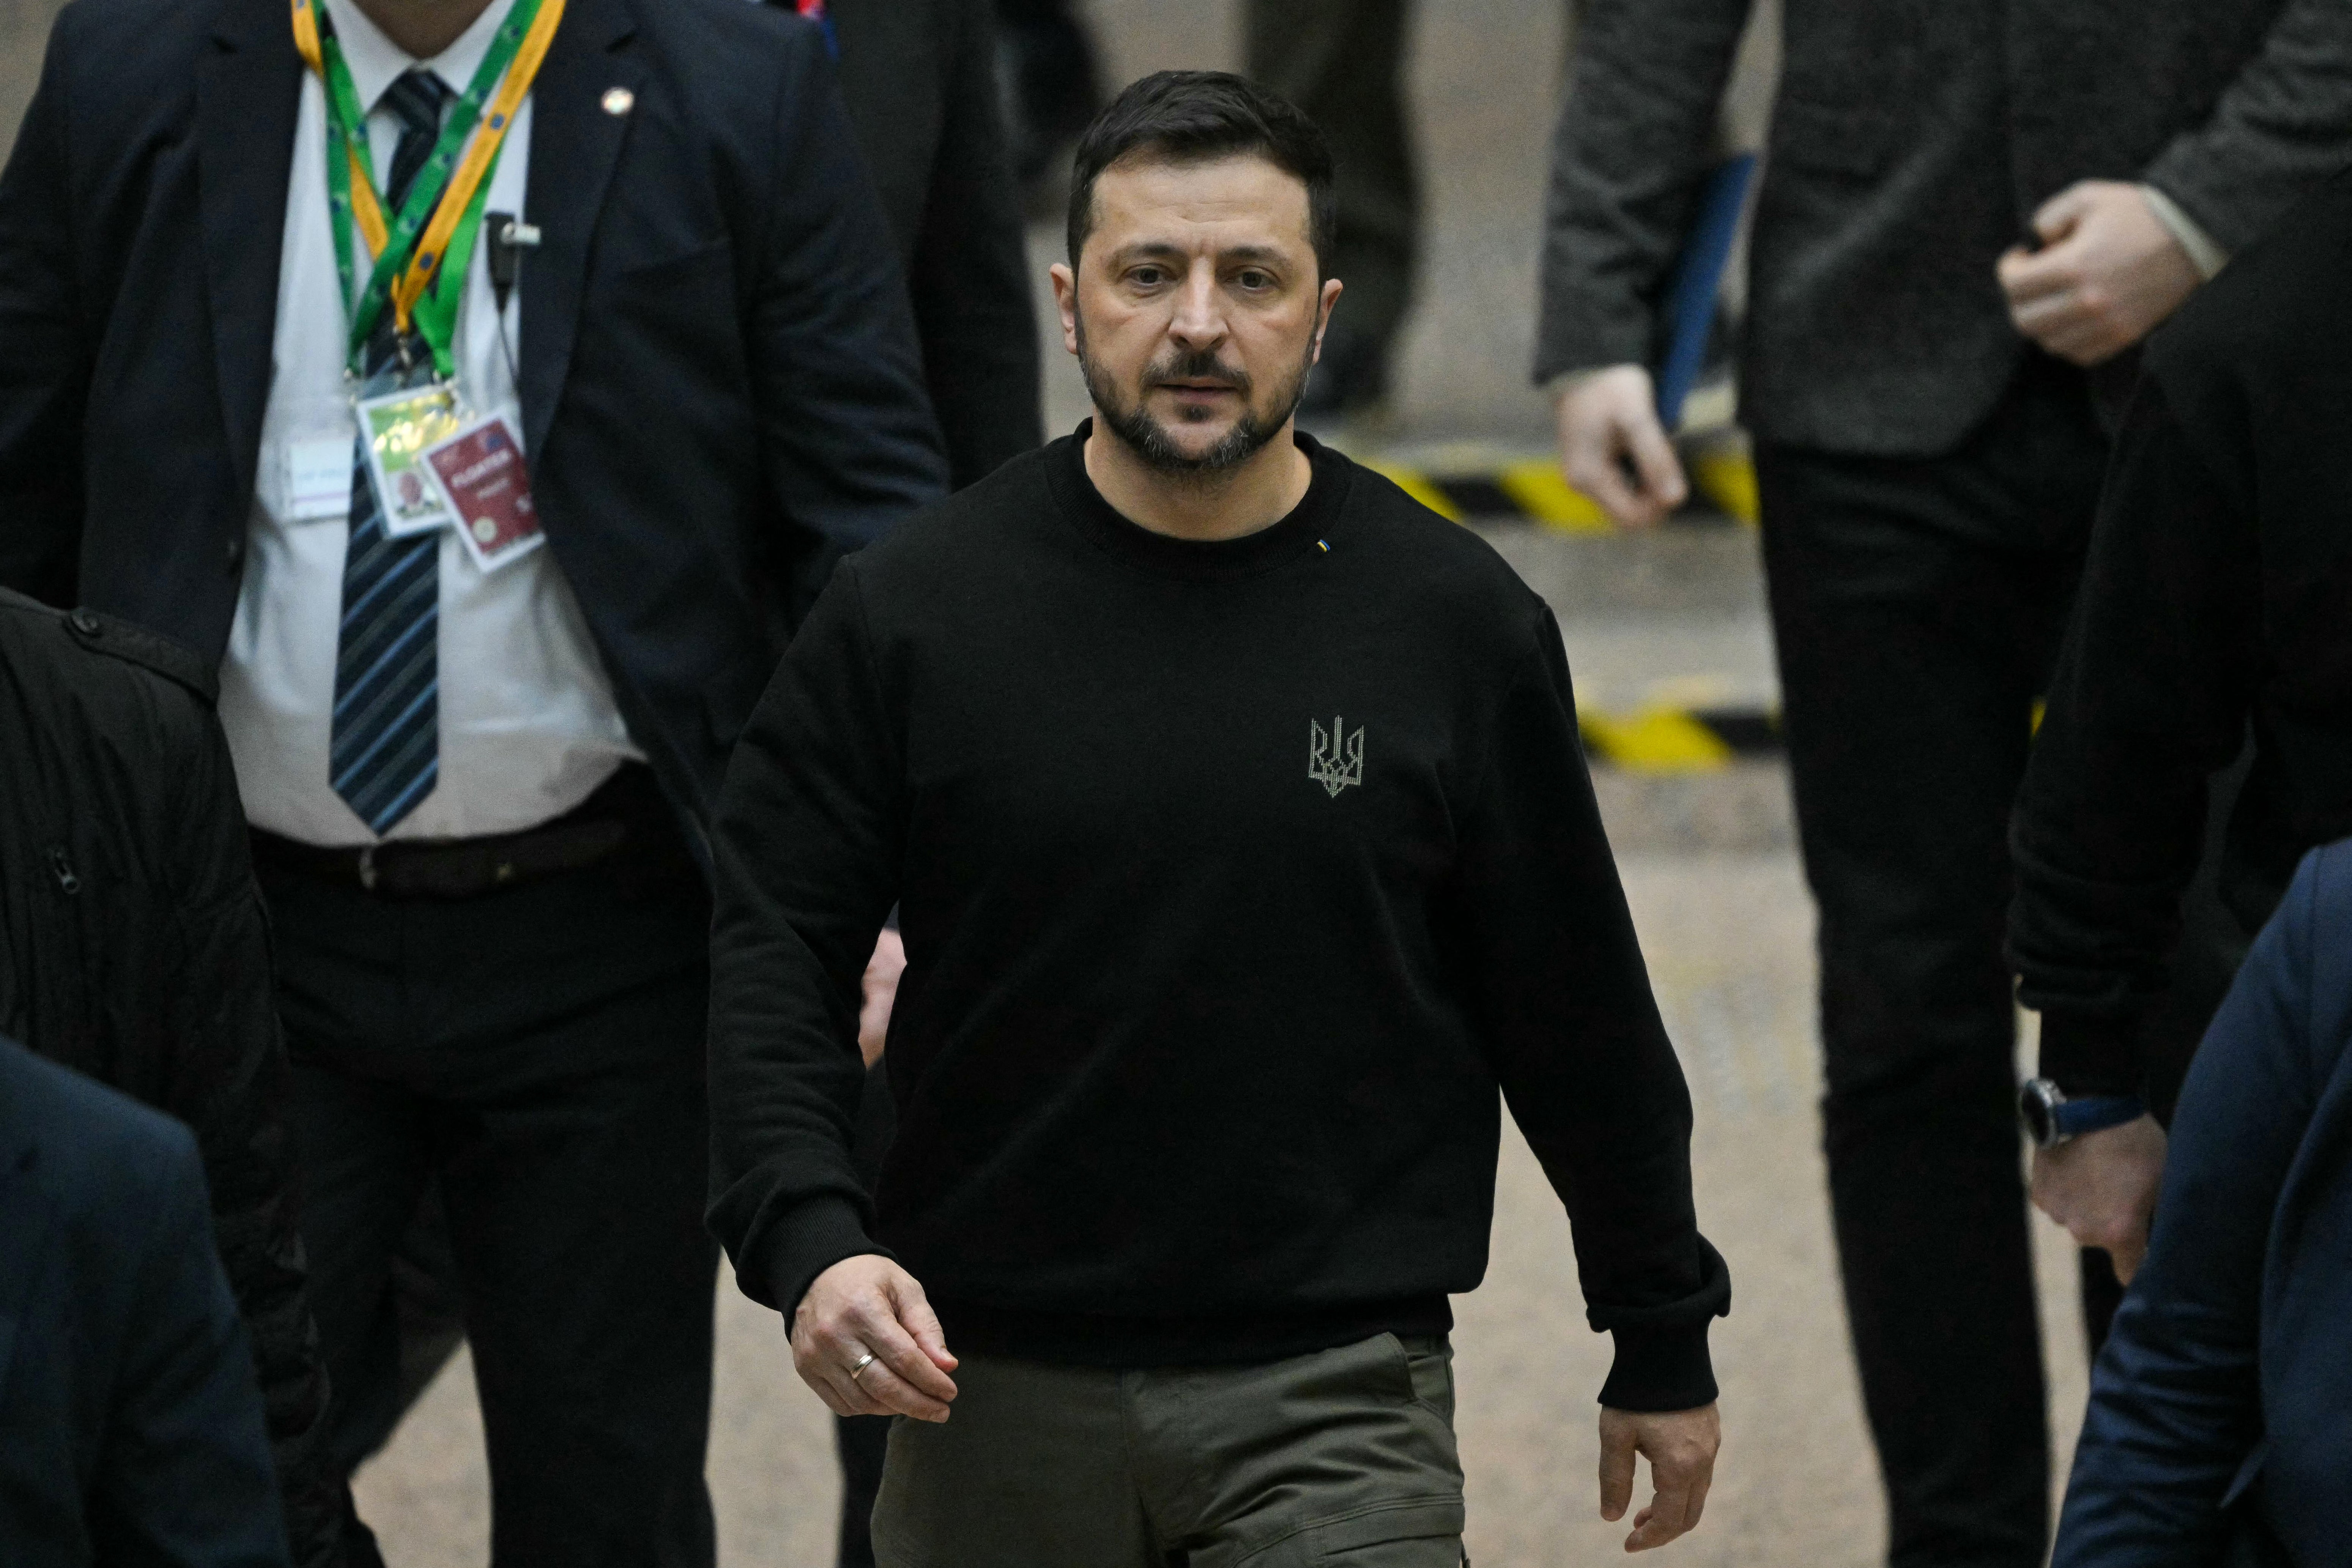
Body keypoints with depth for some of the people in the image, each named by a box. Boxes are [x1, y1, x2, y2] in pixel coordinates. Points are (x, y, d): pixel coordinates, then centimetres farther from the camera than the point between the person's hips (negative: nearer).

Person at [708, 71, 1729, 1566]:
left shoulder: (1456, 621, 1)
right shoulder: (915, 611, 0)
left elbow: (1578, 1017, 9)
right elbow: (774, 959, 1)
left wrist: (1663, 1340, 14)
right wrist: (811, 1244, -15)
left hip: (1333, 1389, -1)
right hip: (998, 1397, 1)